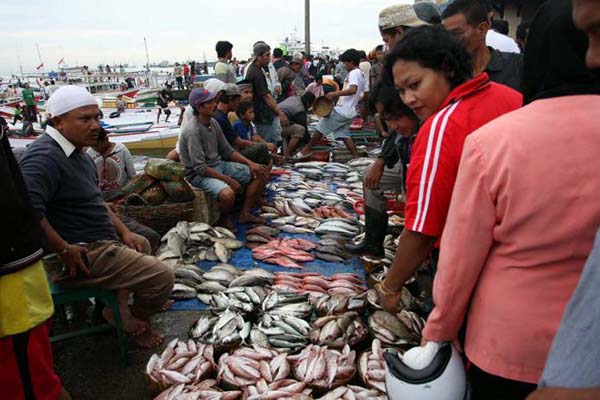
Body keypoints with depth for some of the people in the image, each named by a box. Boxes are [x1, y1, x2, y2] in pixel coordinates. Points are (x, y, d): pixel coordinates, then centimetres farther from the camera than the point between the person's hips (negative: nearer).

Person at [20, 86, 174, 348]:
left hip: (100, 240, 11)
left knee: (141, 245, 31)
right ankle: (135, 323, 14)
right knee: (162, 277, -15)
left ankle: (117, 307, 22)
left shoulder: (74, 152, 13)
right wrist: (64, 250, -27)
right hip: (78, 257, -11)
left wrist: (124, 232, 11)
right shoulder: (44, 157, -21)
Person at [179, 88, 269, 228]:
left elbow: (227, 151, 10)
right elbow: (199, 168, -24)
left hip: (219, 164, 9)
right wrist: (228, 179, -23)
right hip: (199, 174, -9)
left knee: (259, 173, 3)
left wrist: (250, 163, -2)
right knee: (227, 194, -38)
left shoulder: (213, 123, 3)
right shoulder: (192, 131, -22)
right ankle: (223, 220, -4)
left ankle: (245, 214, 7)